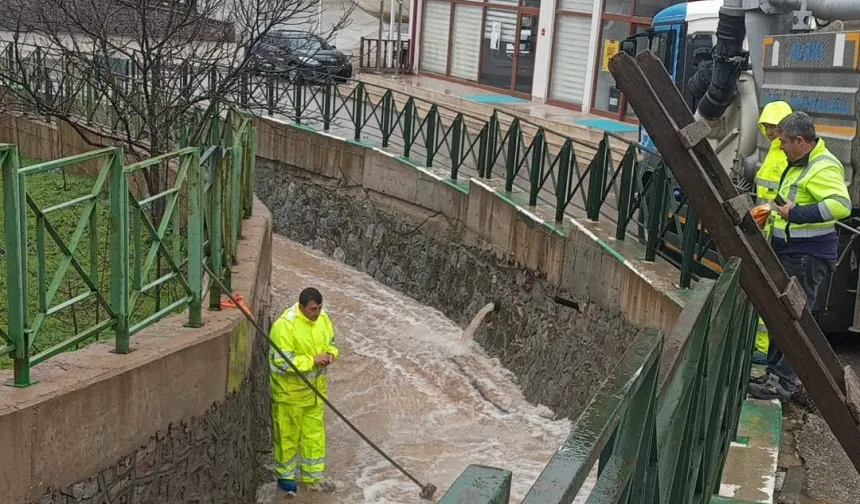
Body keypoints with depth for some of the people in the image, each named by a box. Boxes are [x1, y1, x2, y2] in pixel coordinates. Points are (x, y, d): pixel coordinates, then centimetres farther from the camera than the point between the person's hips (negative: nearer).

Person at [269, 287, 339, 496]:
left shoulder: (322, 318, -3)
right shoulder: (285, 325, -25)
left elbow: (331, 342, 13)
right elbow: (282, 361, -26)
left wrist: (331, 354, -10)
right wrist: (312, 361, -27)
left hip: (315, 389, 6)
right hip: (290, 390, -6)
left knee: (315, 432, 14)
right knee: (288, 434, 9)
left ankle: (314, 476, 28)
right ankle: (285, 476, 27)